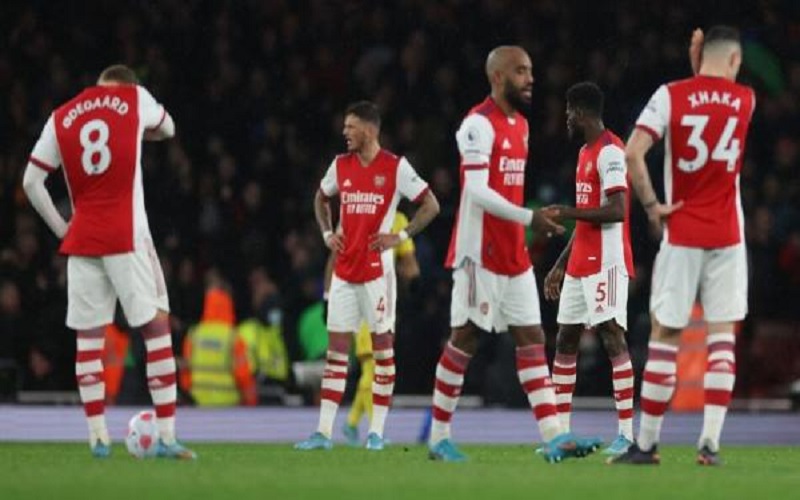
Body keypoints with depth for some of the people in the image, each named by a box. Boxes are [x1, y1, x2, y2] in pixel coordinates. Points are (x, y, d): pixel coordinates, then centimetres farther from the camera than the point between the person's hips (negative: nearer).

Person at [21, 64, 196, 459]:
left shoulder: (61, 118, 9)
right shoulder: (135, 97, 4)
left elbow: (31, 181, 9)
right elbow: (167, 129, 24)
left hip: (82, 240, 3)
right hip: (127, 238, -3)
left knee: (88, 336, 8)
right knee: (157, 327, 0)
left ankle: (98, 436, 4)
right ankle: (167, 437, -5)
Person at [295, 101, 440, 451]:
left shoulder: (395, 168, -6)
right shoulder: (341, 165, 8)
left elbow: (431, 205, -3)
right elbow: (321, 199, 26)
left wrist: (401, 236, -11)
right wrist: (327, 233, 11)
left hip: (377, 270, -4)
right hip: (344, 270, 4)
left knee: (382, 343, 1)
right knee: (336, 346, 1)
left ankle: (377, 431, 5)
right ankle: (324, 431, 0)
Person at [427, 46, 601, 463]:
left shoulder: (520, 124, 15)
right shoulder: (479, 124, -13)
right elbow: (477, 191, -20)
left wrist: (527, 229, 19)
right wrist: (529, 218, -24)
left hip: (513, 254, 9)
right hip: (480, 252, -9)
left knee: (532, 339, 2)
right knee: (465, 338, -3)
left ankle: (554, 439, -4)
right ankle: (438, 437, 6)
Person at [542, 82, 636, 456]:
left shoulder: (610, 152, -12)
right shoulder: (586, 153, 19)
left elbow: (617, 211, -21)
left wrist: (567, 212, -16)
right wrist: (560, 265, 24)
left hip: (606, 263, -10)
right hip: (580, 264, 10)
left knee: (612, 337, -13)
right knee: (565, 340, 10)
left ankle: (627, 433, -16)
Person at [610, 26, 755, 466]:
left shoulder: (671, 95, -5)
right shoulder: (745, 100, 3)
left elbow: (632, 154, -15)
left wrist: (651, 205, -6)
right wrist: (700, 67, 18)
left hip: (681, 235, -2)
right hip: (728, 236, 2)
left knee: (664, 336, 3)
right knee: (722, 335, 4)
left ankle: (647, 443, 6)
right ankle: (710, 442, -6)